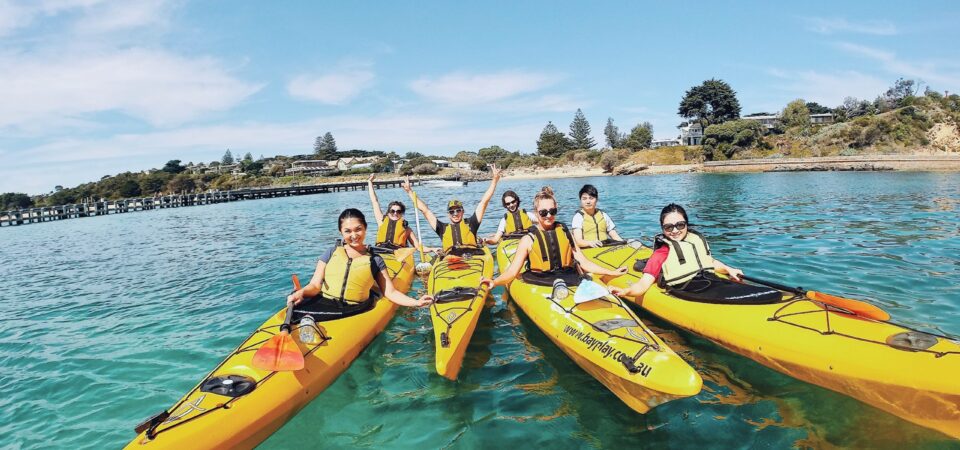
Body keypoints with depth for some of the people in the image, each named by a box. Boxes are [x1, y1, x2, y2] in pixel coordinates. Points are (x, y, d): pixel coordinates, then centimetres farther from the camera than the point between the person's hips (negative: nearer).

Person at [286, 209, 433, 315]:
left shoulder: (375, 260, 12)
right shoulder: (332, 253, 14)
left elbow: (390, 292, 9)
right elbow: (315, 285, 8)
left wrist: (416, 302, -6)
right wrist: (301, 293, -15)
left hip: (354, 312, 0)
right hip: (323, 304, 1)